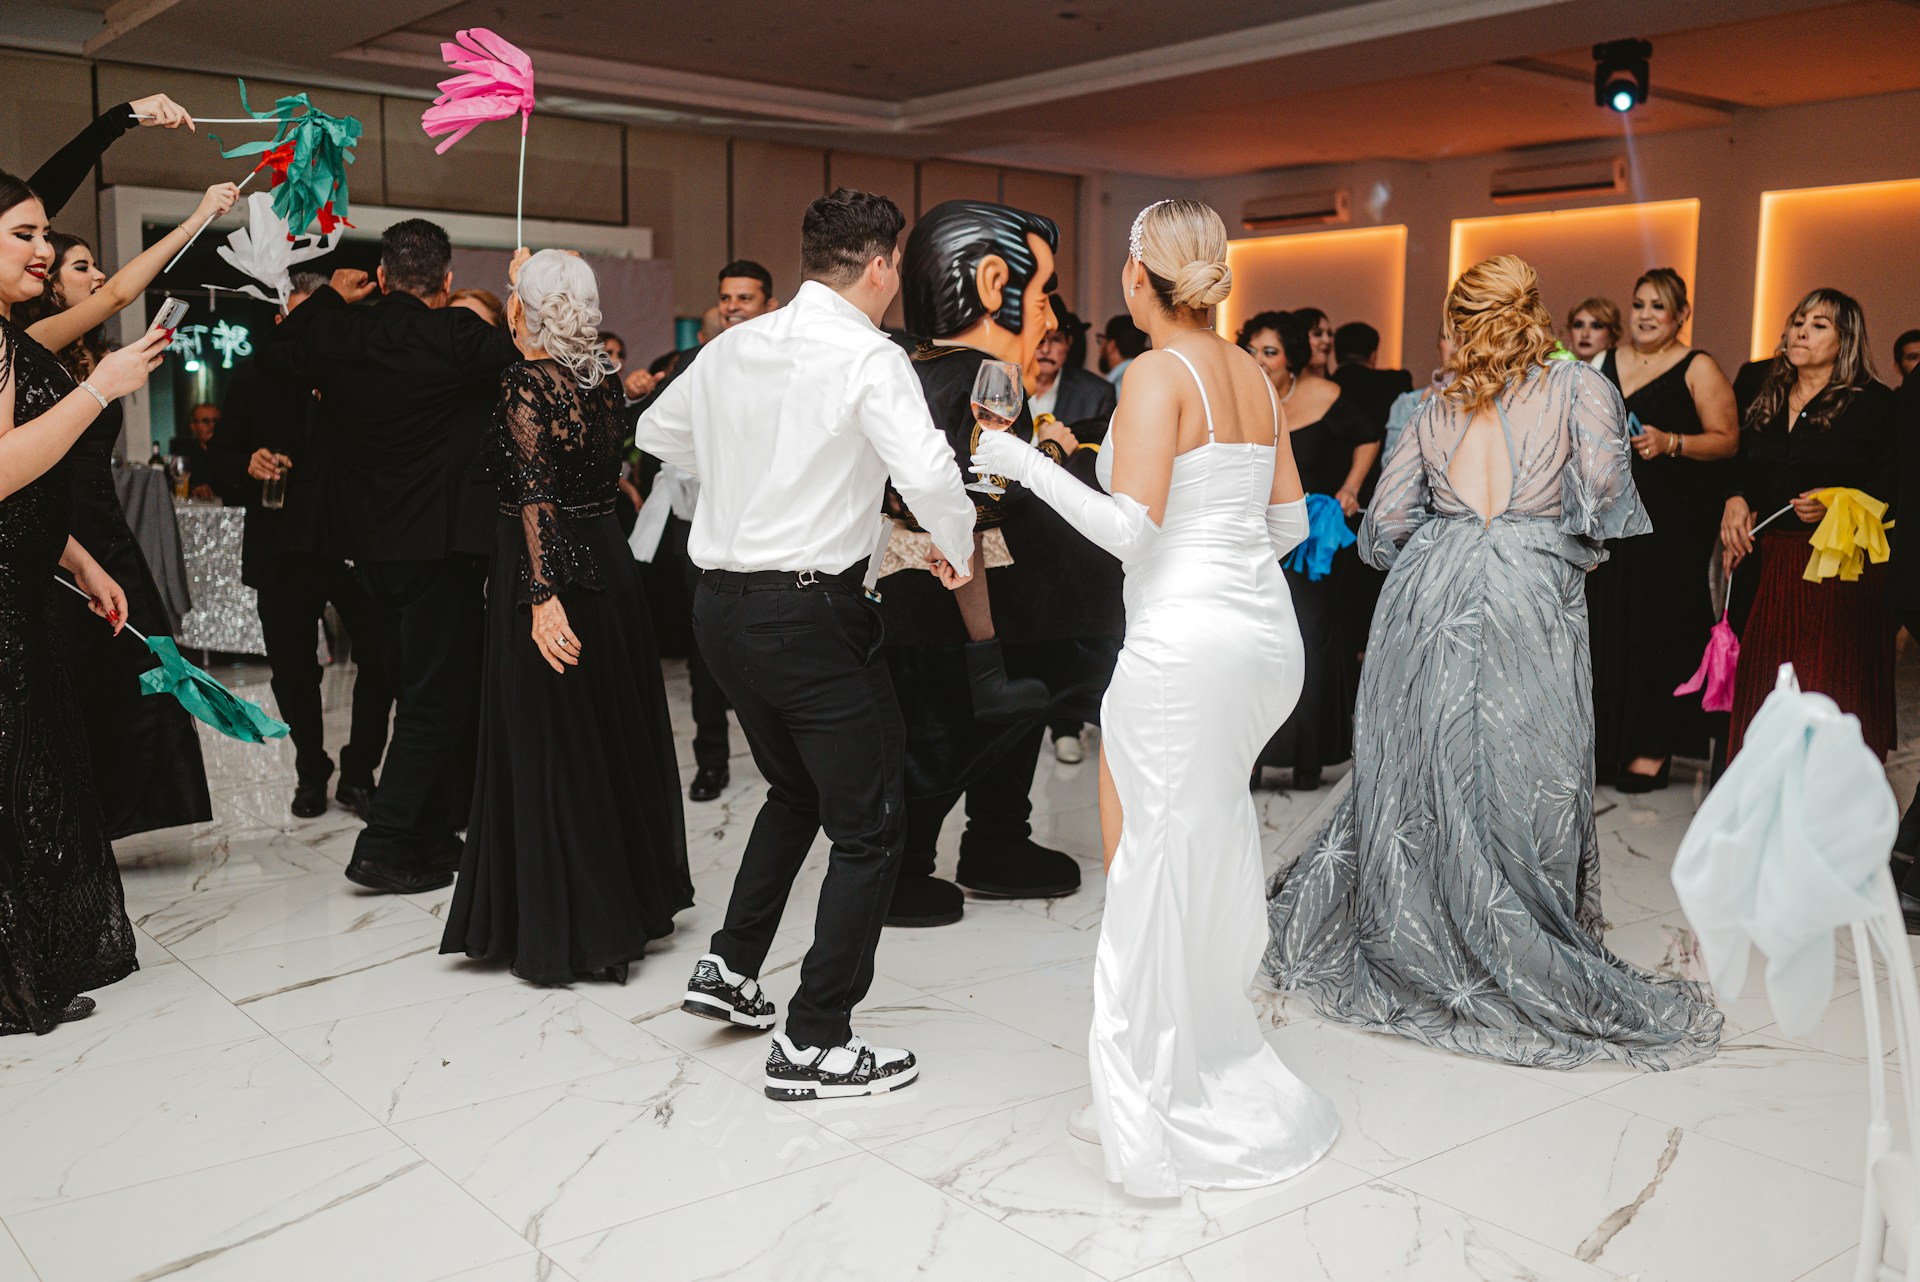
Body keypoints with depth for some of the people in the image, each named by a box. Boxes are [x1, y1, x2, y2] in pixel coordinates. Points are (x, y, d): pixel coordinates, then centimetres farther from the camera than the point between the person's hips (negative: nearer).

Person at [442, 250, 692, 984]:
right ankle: (634, 901, 30)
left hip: (550, 568, -7)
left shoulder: (526, 383, -14)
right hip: (607, 558, 7)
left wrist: (542, 595, -28)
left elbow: (536, 494, -23)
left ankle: (564, 935, 9)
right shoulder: (603, 378, 5)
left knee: (549, 746, 2)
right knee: (614, 733, 17)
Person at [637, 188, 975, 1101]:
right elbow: (928, 474, -26)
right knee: (870, 826, 5)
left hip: (722, 604, 8)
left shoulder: (734, 347, 8)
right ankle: (813, 1044, 7)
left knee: (796, 789, 28)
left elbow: (657, 430, 24)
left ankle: (730, 968, 32)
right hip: (810, 610, -8)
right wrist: (956, 548, -8)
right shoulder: (870, 358, -13)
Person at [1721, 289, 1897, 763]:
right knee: (1765, 679, 6)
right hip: (1771, 560, 5)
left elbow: (1896, 484, -8)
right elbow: (1743, 470, 19)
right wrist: (1735, 501, -2)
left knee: (1831, 683, -4)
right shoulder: (1768, 401, 15)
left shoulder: (1874, 403, -3)